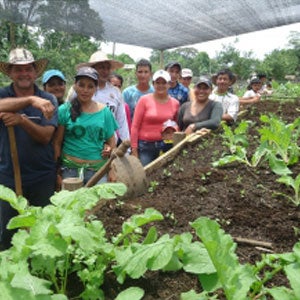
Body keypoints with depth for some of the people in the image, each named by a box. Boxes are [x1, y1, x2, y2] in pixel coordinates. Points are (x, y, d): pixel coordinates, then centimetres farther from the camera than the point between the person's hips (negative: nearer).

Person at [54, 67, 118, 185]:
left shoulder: (104, 111, 6)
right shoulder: (64, 110, 1)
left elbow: (111, 141, 14)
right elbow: (57, 143, 3)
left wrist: (109, 149, -5)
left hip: (98, 170, 1)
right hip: (70, 169, -1)